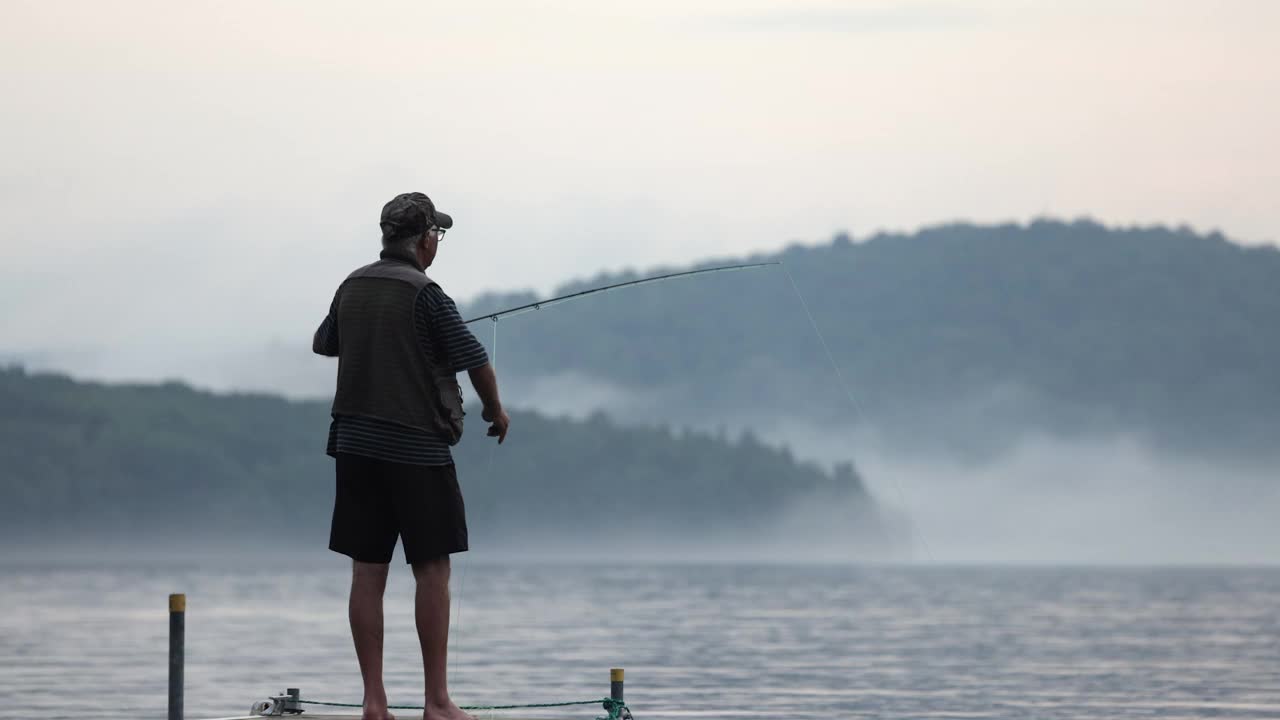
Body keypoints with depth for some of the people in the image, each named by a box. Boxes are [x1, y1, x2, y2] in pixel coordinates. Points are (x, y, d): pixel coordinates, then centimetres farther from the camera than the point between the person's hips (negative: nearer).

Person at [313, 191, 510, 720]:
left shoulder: (352, 287, 7)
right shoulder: (424, 294, -12)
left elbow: (323, 343, 25)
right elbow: (474, 360, -12)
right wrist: (495, 409, 6)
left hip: (355, 445, 6)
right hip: (417, 448, -6)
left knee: (367, 571, 5)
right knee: (432, 571, 0)